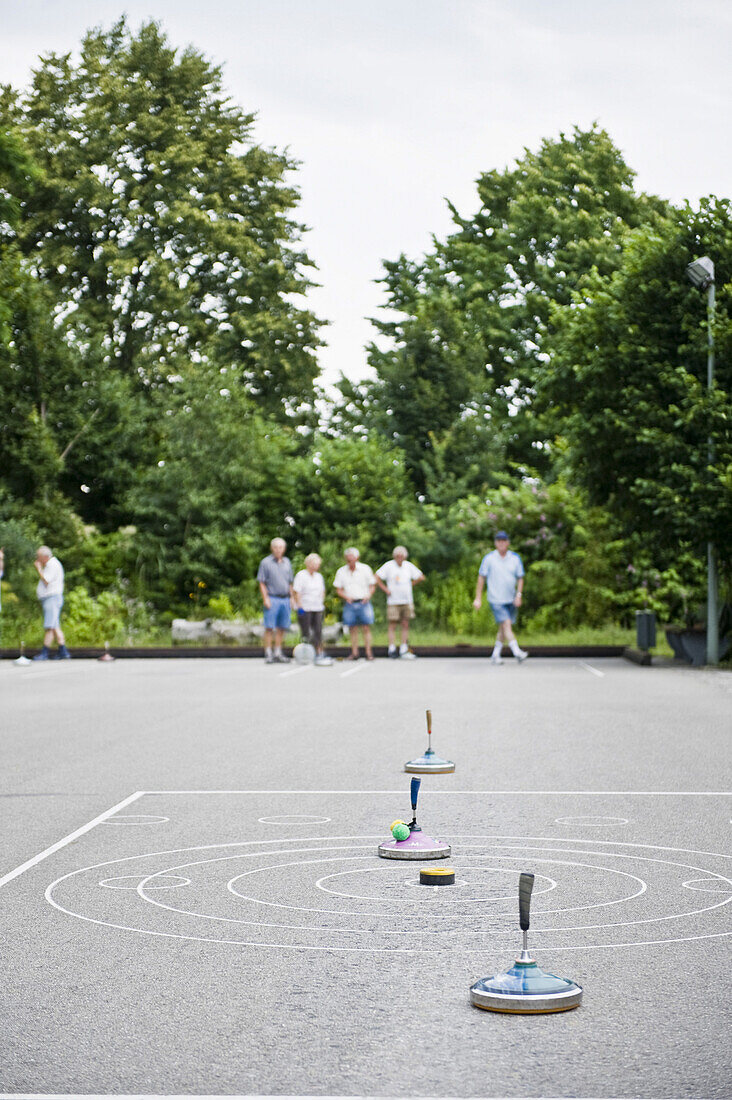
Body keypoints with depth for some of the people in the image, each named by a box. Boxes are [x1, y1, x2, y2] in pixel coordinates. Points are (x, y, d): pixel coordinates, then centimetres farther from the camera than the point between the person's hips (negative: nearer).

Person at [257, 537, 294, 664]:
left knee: (281, 628, 6)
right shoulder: (266, 562, 0)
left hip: (285, 599, 5)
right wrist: (265, 599, -11)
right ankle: (268, 654, -4)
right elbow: (262, 583, -3)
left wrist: (291, 597, 15)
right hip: (272, 599, -5)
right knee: (269, 627, -6)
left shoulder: (287, 562, 15)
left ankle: (278, 653, 13)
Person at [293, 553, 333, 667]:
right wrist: (300, 607, -14)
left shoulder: (319, 576, 15)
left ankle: (319, 653, -2)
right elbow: (296, 592, -10)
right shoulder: (301, 575, -6)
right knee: (306, 633, -4)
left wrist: (322, 604, 14)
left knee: (318, 631, -1)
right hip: (305, 609, -6)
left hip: (317, 608, 6)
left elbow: (322, 591, 25)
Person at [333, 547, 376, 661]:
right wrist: (346, 597, -10)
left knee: (366, 628, -5)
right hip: (349, 603, 2)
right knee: (352, 629, 2)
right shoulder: (341, 571, 7)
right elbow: (338, 589, 9)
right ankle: (354, 653, 7)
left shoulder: (365, 569, 3)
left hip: (363, 602, -2)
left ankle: (369, 653, -4)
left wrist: (368, 596, -11)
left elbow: (372, 585, 8)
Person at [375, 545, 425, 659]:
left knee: (405, 625, 2)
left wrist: (411, 584, 8)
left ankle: (404, 649, 4)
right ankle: (392, 649, -2)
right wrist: (386, 590, -7)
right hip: (393, 602, -3)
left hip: (407, 601, 3)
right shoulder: (388, 565, -3)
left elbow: (421, 577, 17)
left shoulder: (408, 566, 7)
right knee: (392, 625, -4)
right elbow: (377, 578, -4)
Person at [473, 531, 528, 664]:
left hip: (511, 600, 4)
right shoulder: (489, 558, -3)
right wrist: (478, 598, 1)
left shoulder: (515, 558, 5)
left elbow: (520, 578, 10)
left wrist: (519, 595, -4)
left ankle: (495, 655, 18)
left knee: (503, 628, 8)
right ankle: (516, 651, -25)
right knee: (506, 624, -18)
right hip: (496, 600, -4)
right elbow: (481, 578, 3)